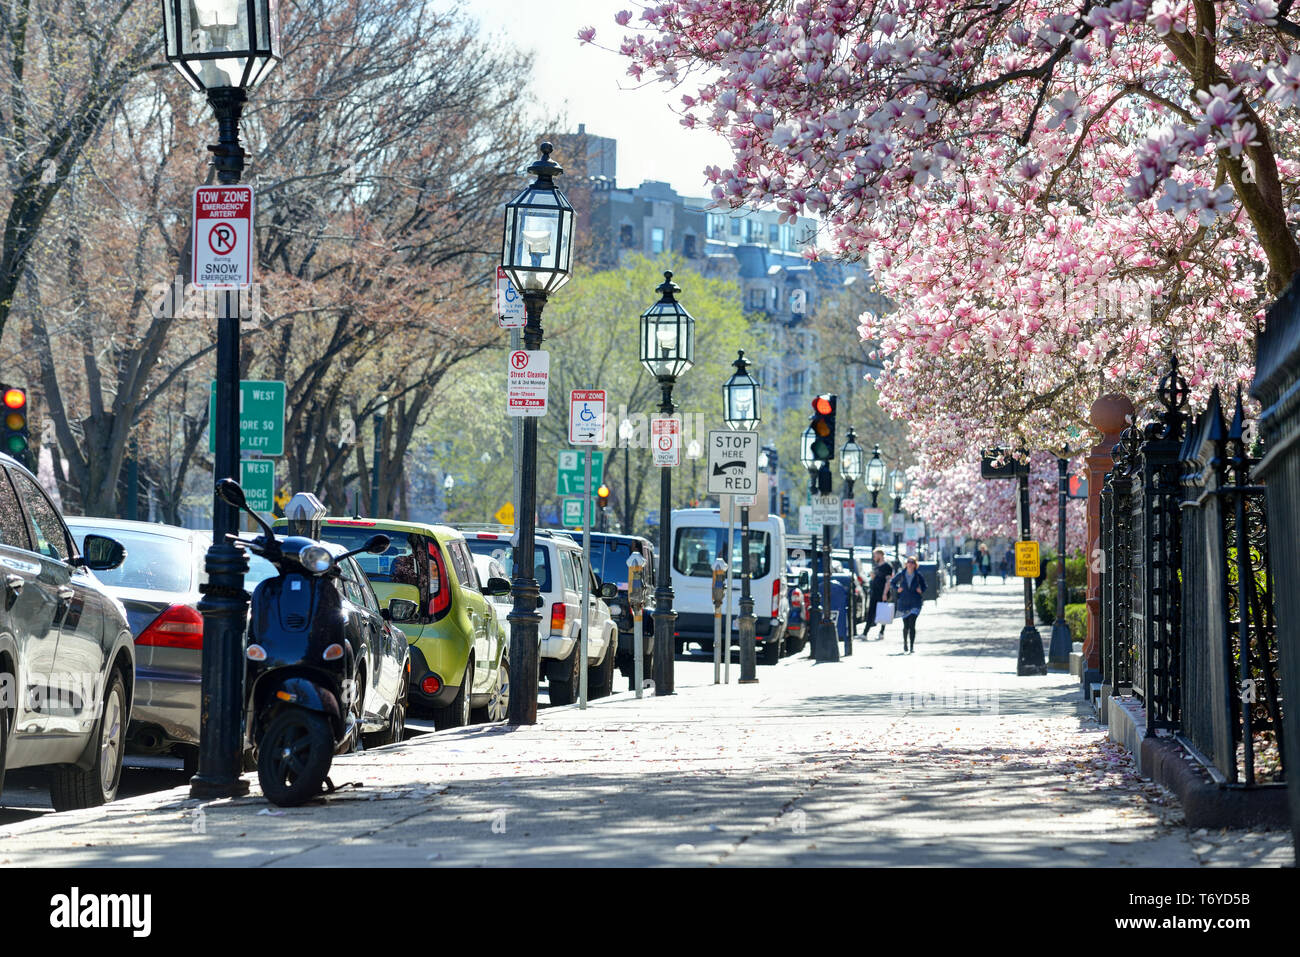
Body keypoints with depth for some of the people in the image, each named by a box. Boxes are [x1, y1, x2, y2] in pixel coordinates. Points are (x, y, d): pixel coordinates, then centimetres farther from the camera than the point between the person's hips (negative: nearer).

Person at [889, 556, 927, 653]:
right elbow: (892, 583, 13)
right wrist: (897, 590, -4)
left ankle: (912, 646, -13)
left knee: (912, 624, -15)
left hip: (915, 603, -1)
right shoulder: (901, 575, -1)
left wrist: (921, 591, -8)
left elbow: (924, 586, 12)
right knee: (906, 626, 6)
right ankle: (905, 644, 27)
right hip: (903, 603, 1)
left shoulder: (918, 575, -2)